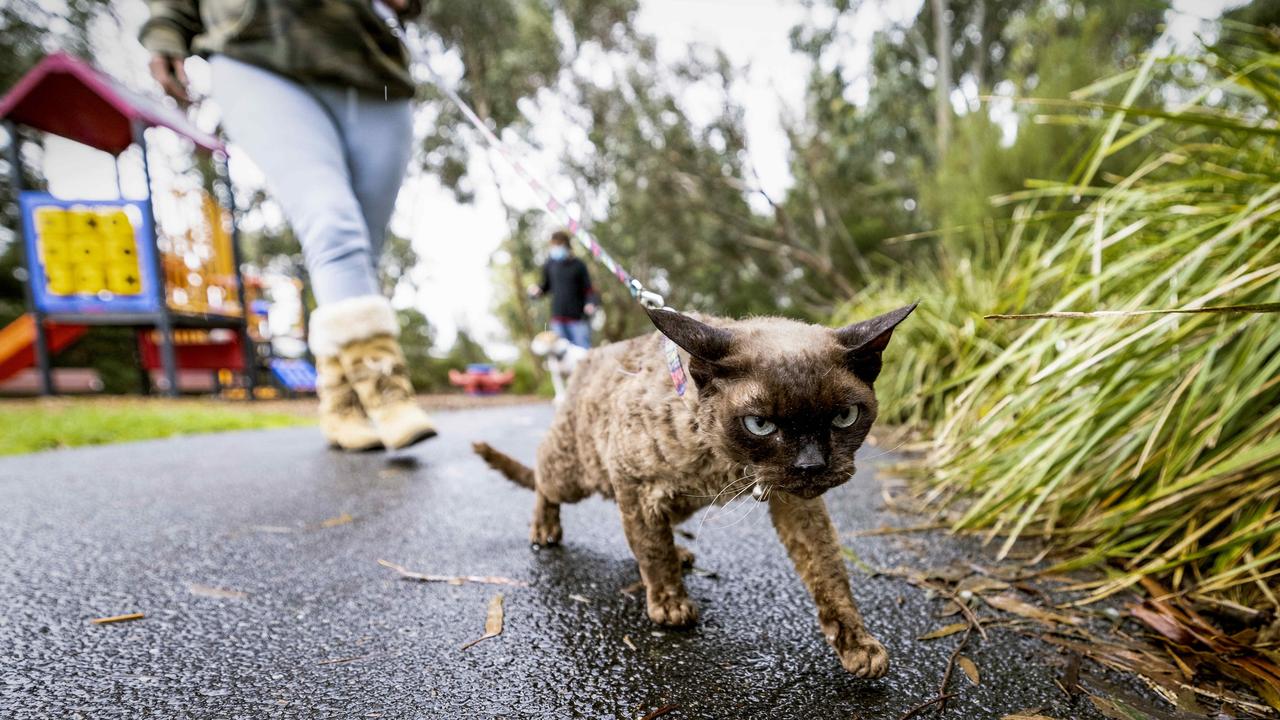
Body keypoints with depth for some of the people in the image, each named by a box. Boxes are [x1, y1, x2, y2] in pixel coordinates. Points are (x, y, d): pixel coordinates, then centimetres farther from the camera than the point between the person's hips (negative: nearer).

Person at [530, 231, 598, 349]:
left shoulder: (578, 265, -3)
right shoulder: (549, 265, 5)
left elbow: (588, 289, -2)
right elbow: (546, 286, 14)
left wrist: (590, 303, -20)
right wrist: (538, 291, -7)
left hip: (578, 318, -3)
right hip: (558, 318, 3)